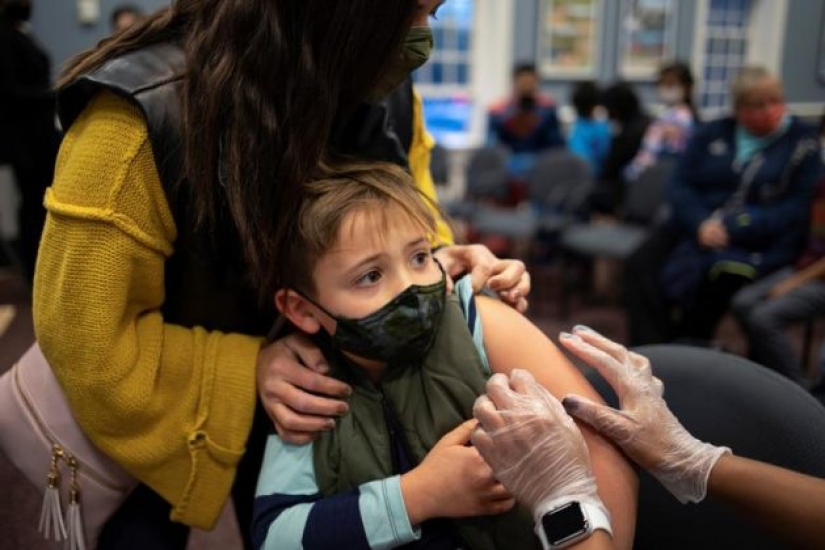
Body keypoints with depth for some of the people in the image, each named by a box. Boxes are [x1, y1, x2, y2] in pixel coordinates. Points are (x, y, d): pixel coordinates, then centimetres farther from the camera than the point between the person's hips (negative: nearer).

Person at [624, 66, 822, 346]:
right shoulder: (711, 133, 14)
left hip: (759, 243, -3)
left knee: (711, 276, -34)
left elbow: (800, 207, -6)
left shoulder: (806, 142, 3)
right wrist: (701, 223, -16)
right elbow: (679, 184, 6)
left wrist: (733, 228, -17)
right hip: (696, 229, 4)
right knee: (640, 265, -22)